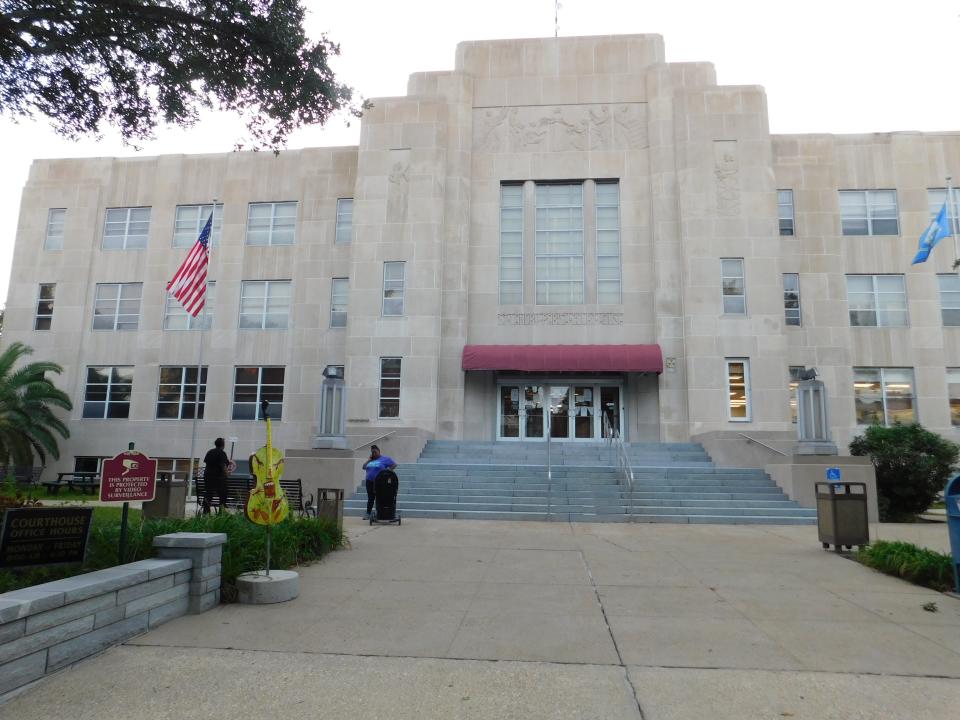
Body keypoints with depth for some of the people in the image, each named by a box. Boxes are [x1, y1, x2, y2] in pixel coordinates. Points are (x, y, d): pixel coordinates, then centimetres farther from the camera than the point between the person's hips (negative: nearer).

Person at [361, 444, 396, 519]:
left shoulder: (385, 458, -1)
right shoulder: (371, 460, 17)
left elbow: (394, 465, -5)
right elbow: (364, 467, 13)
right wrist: (369, 459, 5)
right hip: (370, 482, 5)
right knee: (370, 498, 9)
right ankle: (368, 514, 13)